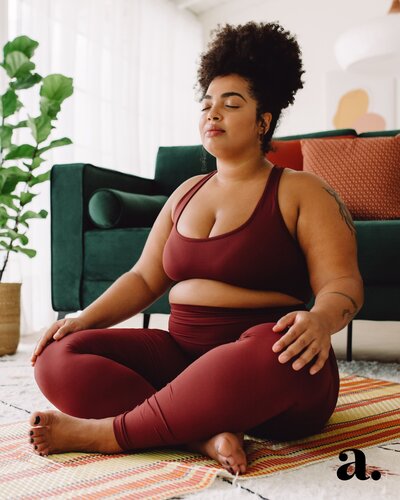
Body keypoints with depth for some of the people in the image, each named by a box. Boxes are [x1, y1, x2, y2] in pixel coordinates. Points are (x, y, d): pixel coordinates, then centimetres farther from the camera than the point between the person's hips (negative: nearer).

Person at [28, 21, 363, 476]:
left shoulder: (300, 192, 2)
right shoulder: (186, 192, 17)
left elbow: (342, 283, -7)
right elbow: (144, 278, 16)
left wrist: (320, 320, -31)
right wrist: (84, 319, 0)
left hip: (267, 364, -4)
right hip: (181, 354, 5)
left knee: (270, 352, -41)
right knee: (58, 358, -14)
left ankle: (107, 433, -25)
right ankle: (203, 435, -26)